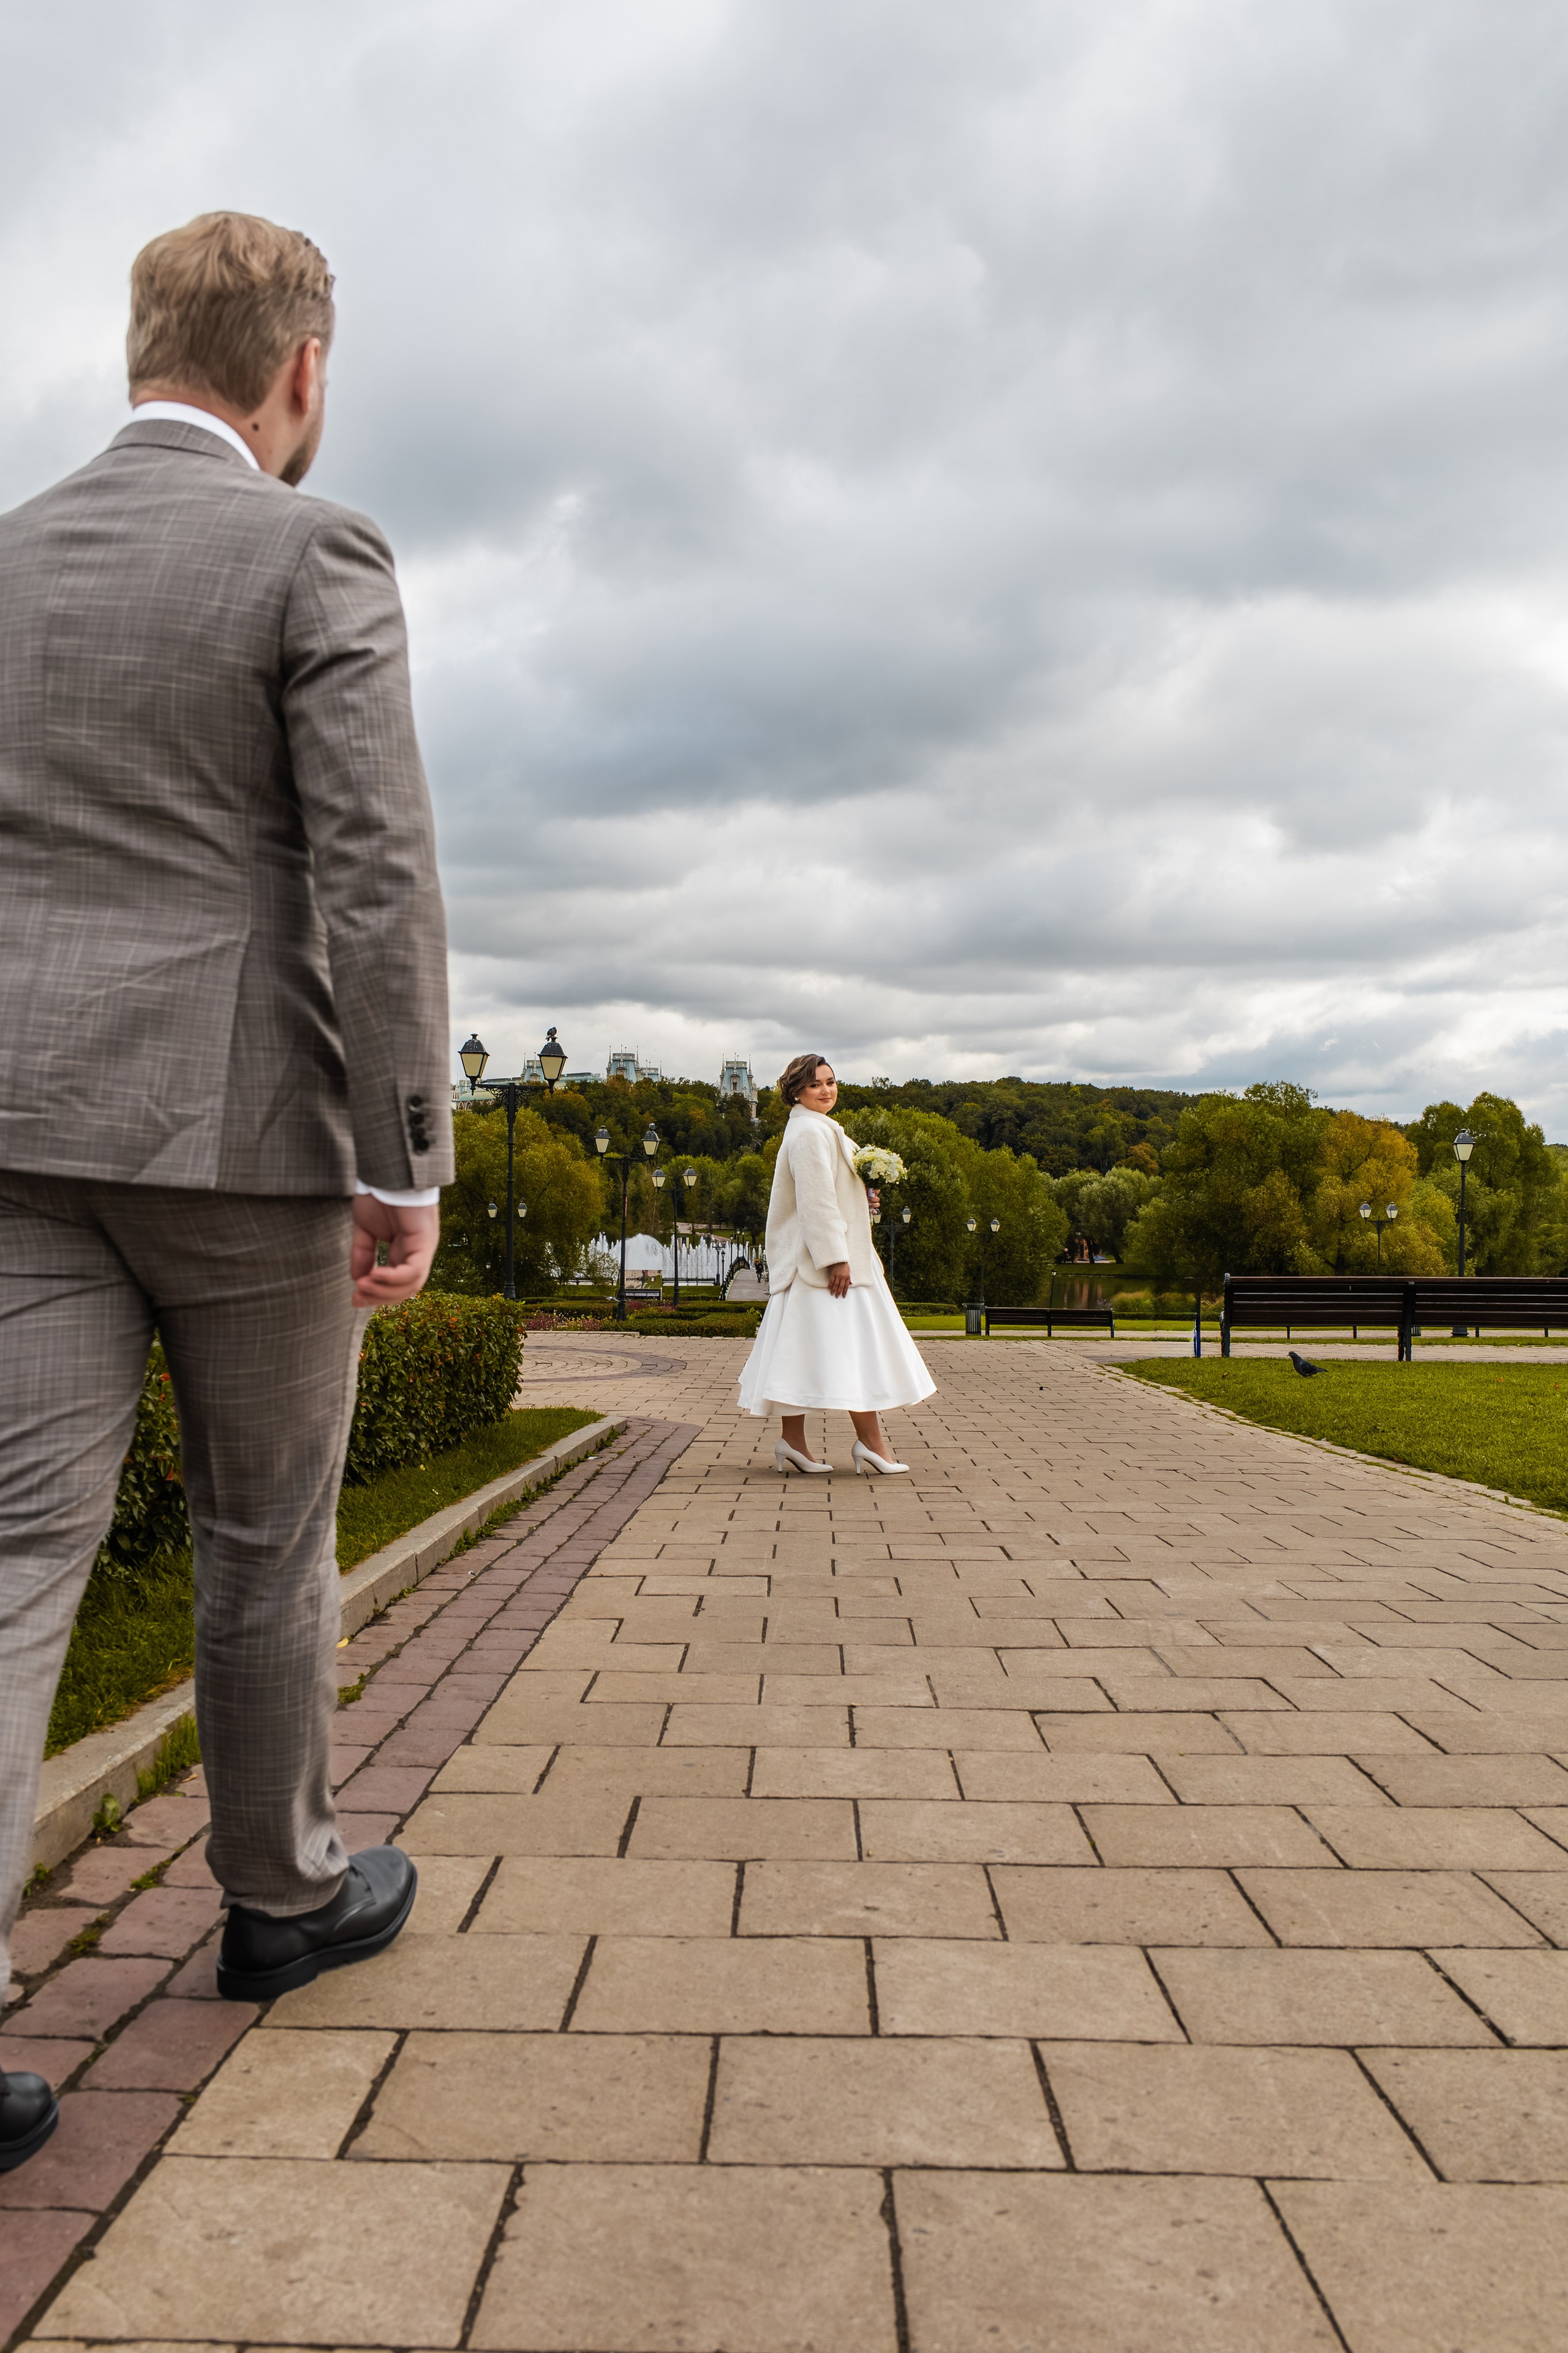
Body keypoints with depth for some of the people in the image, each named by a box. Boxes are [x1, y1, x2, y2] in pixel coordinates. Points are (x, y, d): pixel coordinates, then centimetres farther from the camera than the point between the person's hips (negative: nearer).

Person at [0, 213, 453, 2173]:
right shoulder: (318, 554, -4)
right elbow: (378, 876, -14)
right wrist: (408, 1168, -11)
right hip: (239, 1126, -4)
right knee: (267, 1534, 12)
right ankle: (282, 1893, 30)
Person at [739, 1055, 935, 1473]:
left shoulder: (817, 1129, 19)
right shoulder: (811, 1132, -14)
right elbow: (816, 1200, -20)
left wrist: (861, 1198, 9)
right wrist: (836, 1258, -22)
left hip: (810, 1261, 10)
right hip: (825, 1255, -10)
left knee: (804, 1349, 7)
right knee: (855, 1345, -7)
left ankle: (793, 1442, 8)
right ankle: (871, 1442, -3)